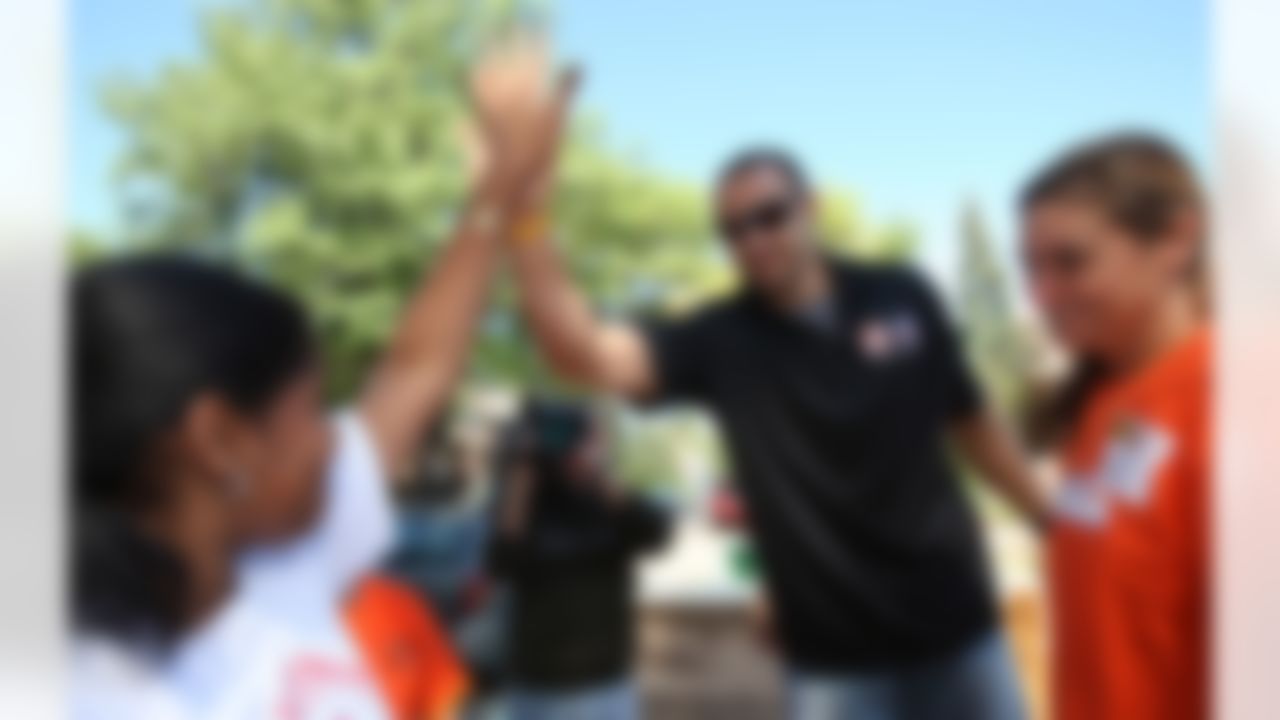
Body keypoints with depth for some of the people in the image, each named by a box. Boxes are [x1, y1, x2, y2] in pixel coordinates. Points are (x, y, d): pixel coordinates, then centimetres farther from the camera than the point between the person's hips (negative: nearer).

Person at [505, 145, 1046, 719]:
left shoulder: (902, 299, -2)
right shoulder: (718, 342, -9)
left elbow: (970, 422, 11)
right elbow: (584, 355, -26)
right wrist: (524, 219, -39)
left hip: (954, 631, 2)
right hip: (837, 657, -2)